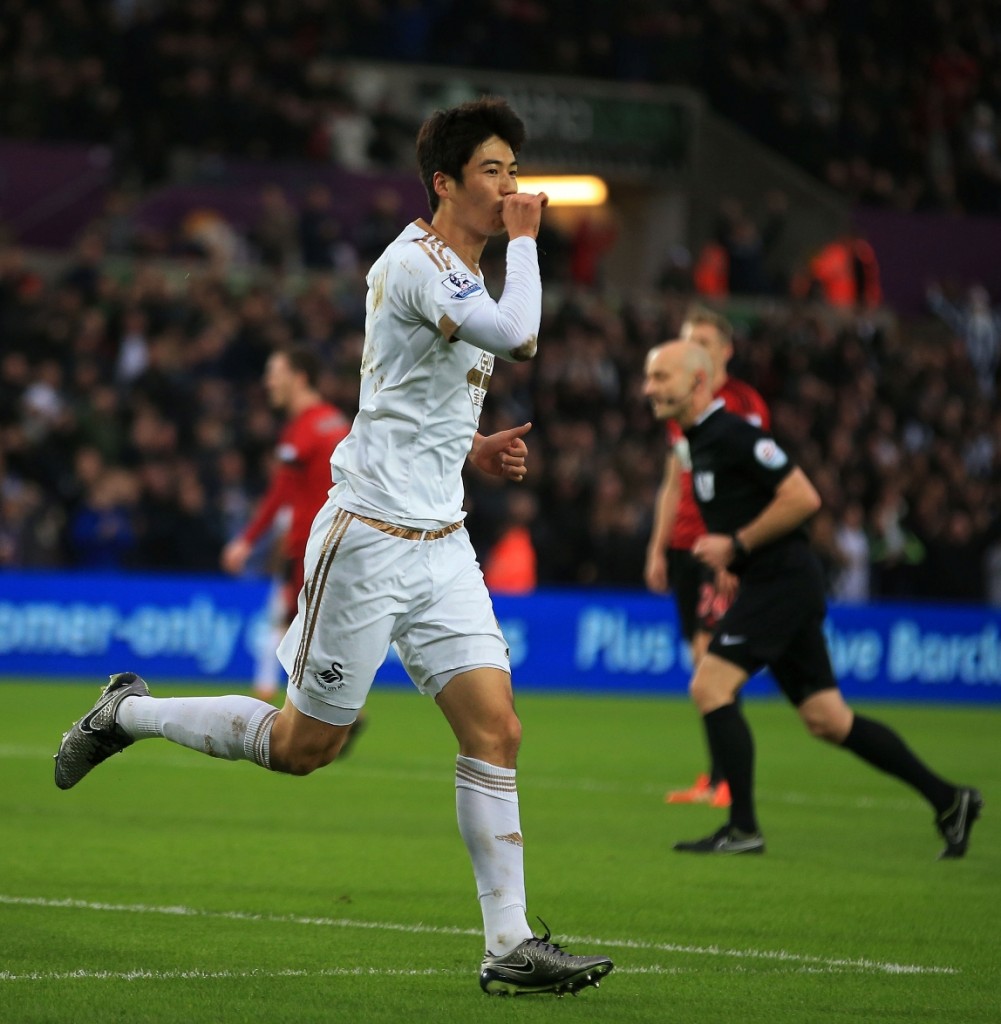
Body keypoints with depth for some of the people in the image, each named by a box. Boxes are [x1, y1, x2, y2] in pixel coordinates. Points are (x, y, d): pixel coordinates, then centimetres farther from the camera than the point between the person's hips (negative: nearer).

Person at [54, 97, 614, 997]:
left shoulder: (461, 274, 15)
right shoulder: (415, 262, -15)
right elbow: (519, 338, -30)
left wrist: (474, 449, 10)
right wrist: (525, 237, -17)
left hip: (440, 543, 8)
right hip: (369, 540, -8)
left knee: (496, 731, -4)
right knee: (306, 744, 3)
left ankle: (510, 947, -3)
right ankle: (129, 715, 24)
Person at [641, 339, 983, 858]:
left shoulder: (733, 435, -14)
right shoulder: (698, 439, 15)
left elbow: (803, 497, -20)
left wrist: (737, 545, -18)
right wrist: (722, 547, 15)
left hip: (782, 578, -10)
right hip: (767, 584, 10)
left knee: (710, 686, -14)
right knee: (827, 719, 9)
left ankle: (743, 828, -10)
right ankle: (948, 799, 14)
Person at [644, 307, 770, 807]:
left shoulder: (744, 405, -6)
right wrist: (658, 549, 19)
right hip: (685, 545, 7)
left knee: (709, 650, -15)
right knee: (701, 659, 6)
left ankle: (724, 779, -14)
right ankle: (714, 777, 11)